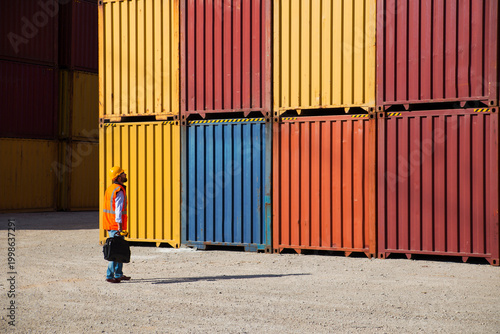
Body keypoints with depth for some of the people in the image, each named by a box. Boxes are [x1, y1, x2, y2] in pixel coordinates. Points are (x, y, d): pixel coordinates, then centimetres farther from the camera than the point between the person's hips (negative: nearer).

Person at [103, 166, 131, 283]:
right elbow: (118, 210, -20)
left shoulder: (110, 188, 15)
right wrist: (119, 226, -21)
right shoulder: (119, 191, -15)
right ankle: (110, 276, -6)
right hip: (115, 225, -10)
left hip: (109, 225, 10)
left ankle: (119, 274, 22)